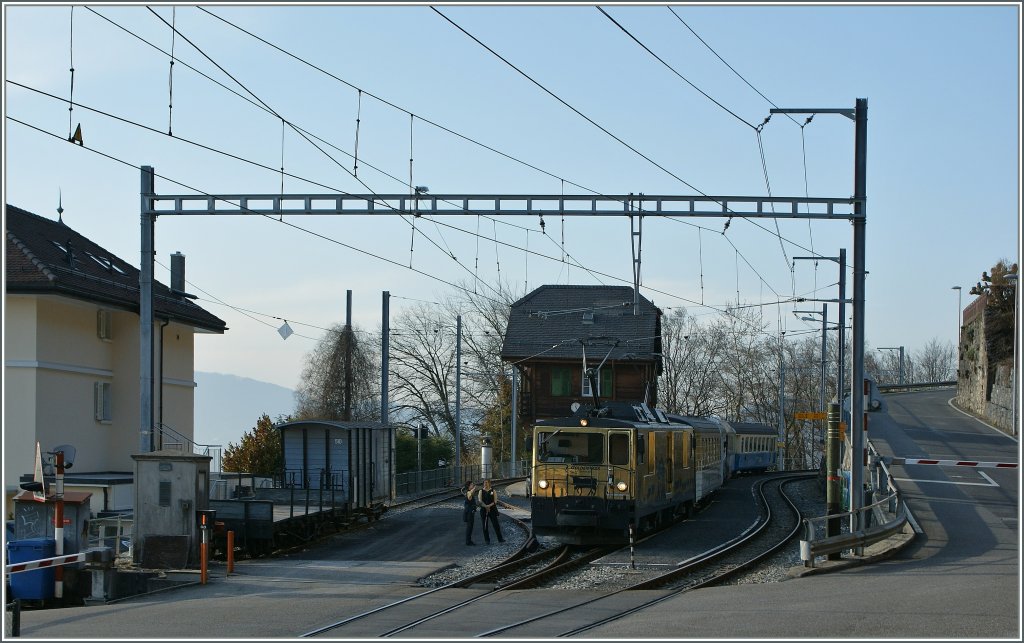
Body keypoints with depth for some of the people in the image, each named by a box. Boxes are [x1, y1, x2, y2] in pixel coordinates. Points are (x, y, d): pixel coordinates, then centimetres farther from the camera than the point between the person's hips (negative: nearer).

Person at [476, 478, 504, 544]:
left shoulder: (493, 491, 4)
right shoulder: (481, 491, 5)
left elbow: (495, 501, -3)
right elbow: (480, 501, -5)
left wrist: (489, 505, -18)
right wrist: (485, 506, -19)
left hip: (492, 509, -1)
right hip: (484, 510, 1)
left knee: (496, 525, -3)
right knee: (485, 526, 2)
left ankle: (500, 539, 0)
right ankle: (487, 540, 10)